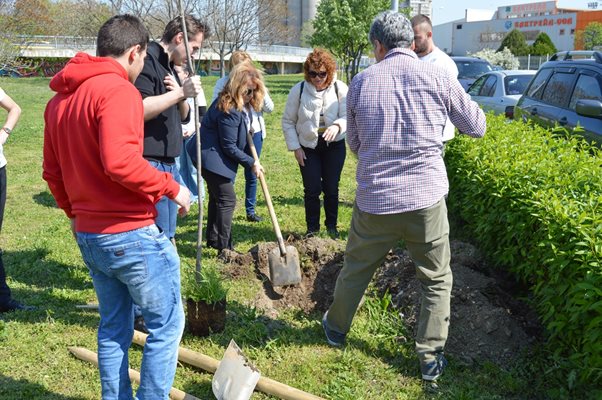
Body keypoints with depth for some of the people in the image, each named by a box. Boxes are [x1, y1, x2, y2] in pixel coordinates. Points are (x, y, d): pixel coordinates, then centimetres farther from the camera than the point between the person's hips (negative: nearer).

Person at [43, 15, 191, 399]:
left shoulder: (60, 98, 11)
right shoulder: (118, 89, -16)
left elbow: (52, 172, 15)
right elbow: (120, 162, -28)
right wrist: (171, 186, -17)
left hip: (88, 236, 9)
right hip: (133, 235, -9)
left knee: (113, 327, 20)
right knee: (167, 324, 6)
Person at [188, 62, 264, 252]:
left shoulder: (243, 104, 4)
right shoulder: (228, 109, -27)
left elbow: (244, 135, 17)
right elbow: (229, 146, -22)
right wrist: (252, 162, -15)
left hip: (216, 157, 11)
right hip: (212, 158, -11)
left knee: (217, 197, 19)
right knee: (227, 200, -8)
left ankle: (212, 239, 33)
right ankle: (225, 248, -3)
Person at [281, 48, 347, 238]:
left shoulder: (340, 89, -9)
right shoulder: (299, 90, -8)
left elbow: (347, 117, -17)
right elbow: (288, 121, -1)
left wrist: (337, 126, -40)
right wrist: (295, 147, -6)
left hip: (334, 145, 0)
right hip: (308, 146, 0)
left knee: (331, 188, 5)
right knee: (312, 189, -1)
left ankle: (332, 226, 23)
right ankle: (312, 228, 16)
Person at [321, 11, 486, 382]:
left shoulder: (361, 82, 2)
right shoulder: (437, 77, -4)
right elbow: (477, 127, 7)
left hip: (374, 199, 2)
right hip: (426, 198, -2)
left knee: (356, 269, 22)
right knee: (437, 280, 15)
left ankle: (336, 327, 42)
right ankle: (431, 357, 18)